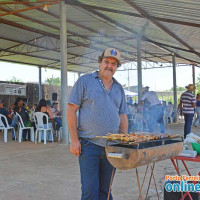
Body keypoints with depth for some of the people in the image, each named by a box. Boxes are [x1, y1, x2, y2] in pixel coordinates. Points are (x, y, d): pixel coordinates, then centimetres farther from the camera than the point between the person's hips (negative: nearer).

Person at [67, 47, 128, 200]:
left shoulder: (119, 88, 14)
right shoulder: (85, 81, -1)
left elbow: (123, 117, 16)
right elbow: (71, 110, -4)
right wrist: (74, 140, -10)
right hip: (89, 145, -4)